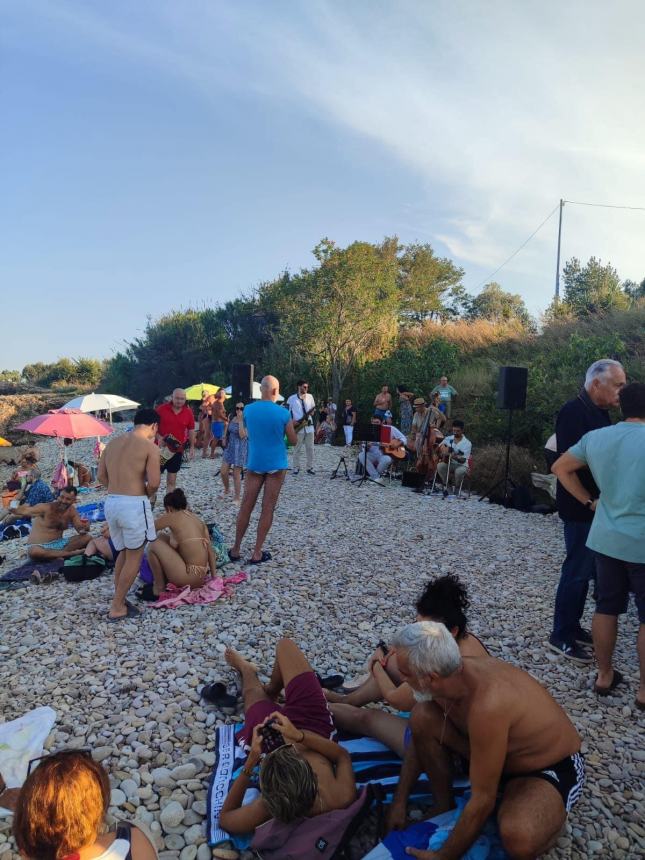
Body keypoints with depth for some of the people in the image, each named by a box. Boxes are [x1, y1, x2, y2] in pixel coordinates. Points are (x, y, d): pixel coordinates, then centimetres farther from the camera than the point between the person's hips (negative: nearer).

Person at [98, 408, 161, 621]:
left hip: (111, 502, 7)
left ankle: (119, 600, 28)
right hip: (134, 505, -7)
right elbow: (154, 482, -14)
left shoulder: (113, 443, 12)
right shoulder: (150, 447, -9)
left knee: (123, 553, 22)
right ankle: (117, 608, 11)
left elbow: (101, 476, 12)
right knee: (134, 557, 8)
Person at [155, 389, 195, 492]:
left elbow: (191, 431, 8)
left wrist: (192, 447, 4)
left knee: (172, 479, 7)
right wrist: (158, 437, -17)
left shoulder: (188, 412, -1)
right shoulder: (162, 409, -7)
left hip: (177, 449, 1)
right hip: (161, 448, -1)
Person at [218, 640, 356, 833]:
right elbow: (343, 756, -20)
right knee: (284, 645, 11)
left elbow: (224, 818, -21)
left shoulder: (268, 809, -41)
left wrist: (250, 764, -34)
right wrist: (300, 736, -35)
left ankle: (247, 669, 66)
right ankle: (271, 691, 43)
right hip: (312, 724, 1)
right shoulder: (342, 799, -41)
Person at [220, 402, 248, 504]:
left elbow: (242, 435, -24)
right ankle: (226, 490, 33)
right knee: (223, 472, 4)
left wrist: (240, 420, -24)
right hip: (229, 448, 5)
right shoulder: (231, 418, 5)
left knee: (236, 475, 0)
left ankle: (236, 498, 12)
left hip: (239, 449, -5)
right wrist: (224, 438, 8)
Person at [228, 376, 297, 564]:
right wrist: (290, 426, 17)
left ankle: (236, 549, 16)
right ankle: (257, 553, 8)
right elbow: (294, 441, -1)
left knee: (246, 506, 10)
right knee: (267, 508, 4)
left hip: (254, 463, 3)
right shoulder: (283, 413, -12)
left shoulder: (248, 410, -2)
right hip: (276, 465, -3)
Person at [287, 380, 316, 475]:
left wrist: (312, 412, -5)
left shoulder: (310, 397, 7)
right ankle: (296, 468, 11)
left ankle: (310, 468, 12)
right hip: (298, 427, -3)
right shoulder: (292, 398, -4)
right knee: (297, 449, 3)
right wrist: (292, 420, -13)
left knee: (310, 448, 5)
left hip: (309, 426, 3)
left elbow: (314, 408, 18)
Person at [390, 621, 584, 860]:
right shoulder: (452, 673, -17)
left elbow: (483, 801, -29)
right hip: (500, 753, 7)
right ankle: (444, 805, 7)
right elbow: (423, 741, 1)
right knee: (422, 717, -13)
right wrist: (398, 803, 1)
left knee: (517, 838, -37)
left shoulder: (487, 705, -40)